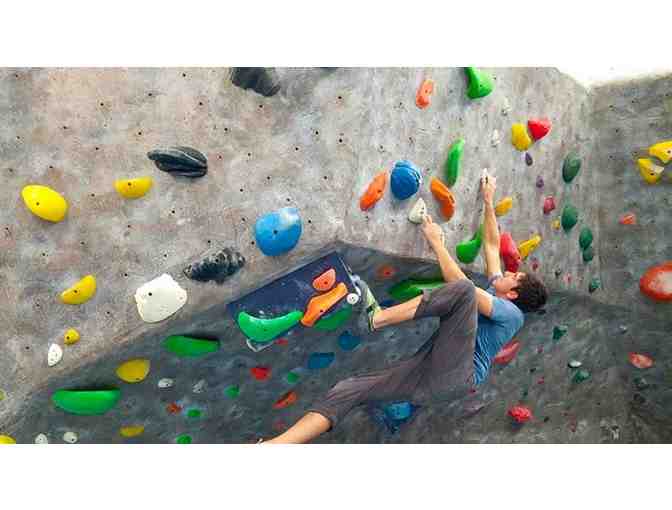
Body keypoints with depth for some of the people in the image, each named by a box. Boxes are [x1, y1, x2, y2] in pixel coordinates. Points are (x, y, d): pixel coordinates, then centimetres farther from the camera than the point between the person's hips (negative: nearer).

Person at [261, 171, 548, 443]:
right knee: (348, 390, -9)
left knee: (463, 289, -24)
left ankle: (377, 317, -26)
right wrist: (488, 202, 34)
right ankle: (270, 447, -20)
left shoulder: (512, 313, 3)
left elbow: (461, 285, -10)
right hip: (424, 371, 8)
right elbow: (492, 244, 32)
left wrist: (436, 242, -4)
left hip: (453, 377, -8)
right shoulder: (496, 292, 27)